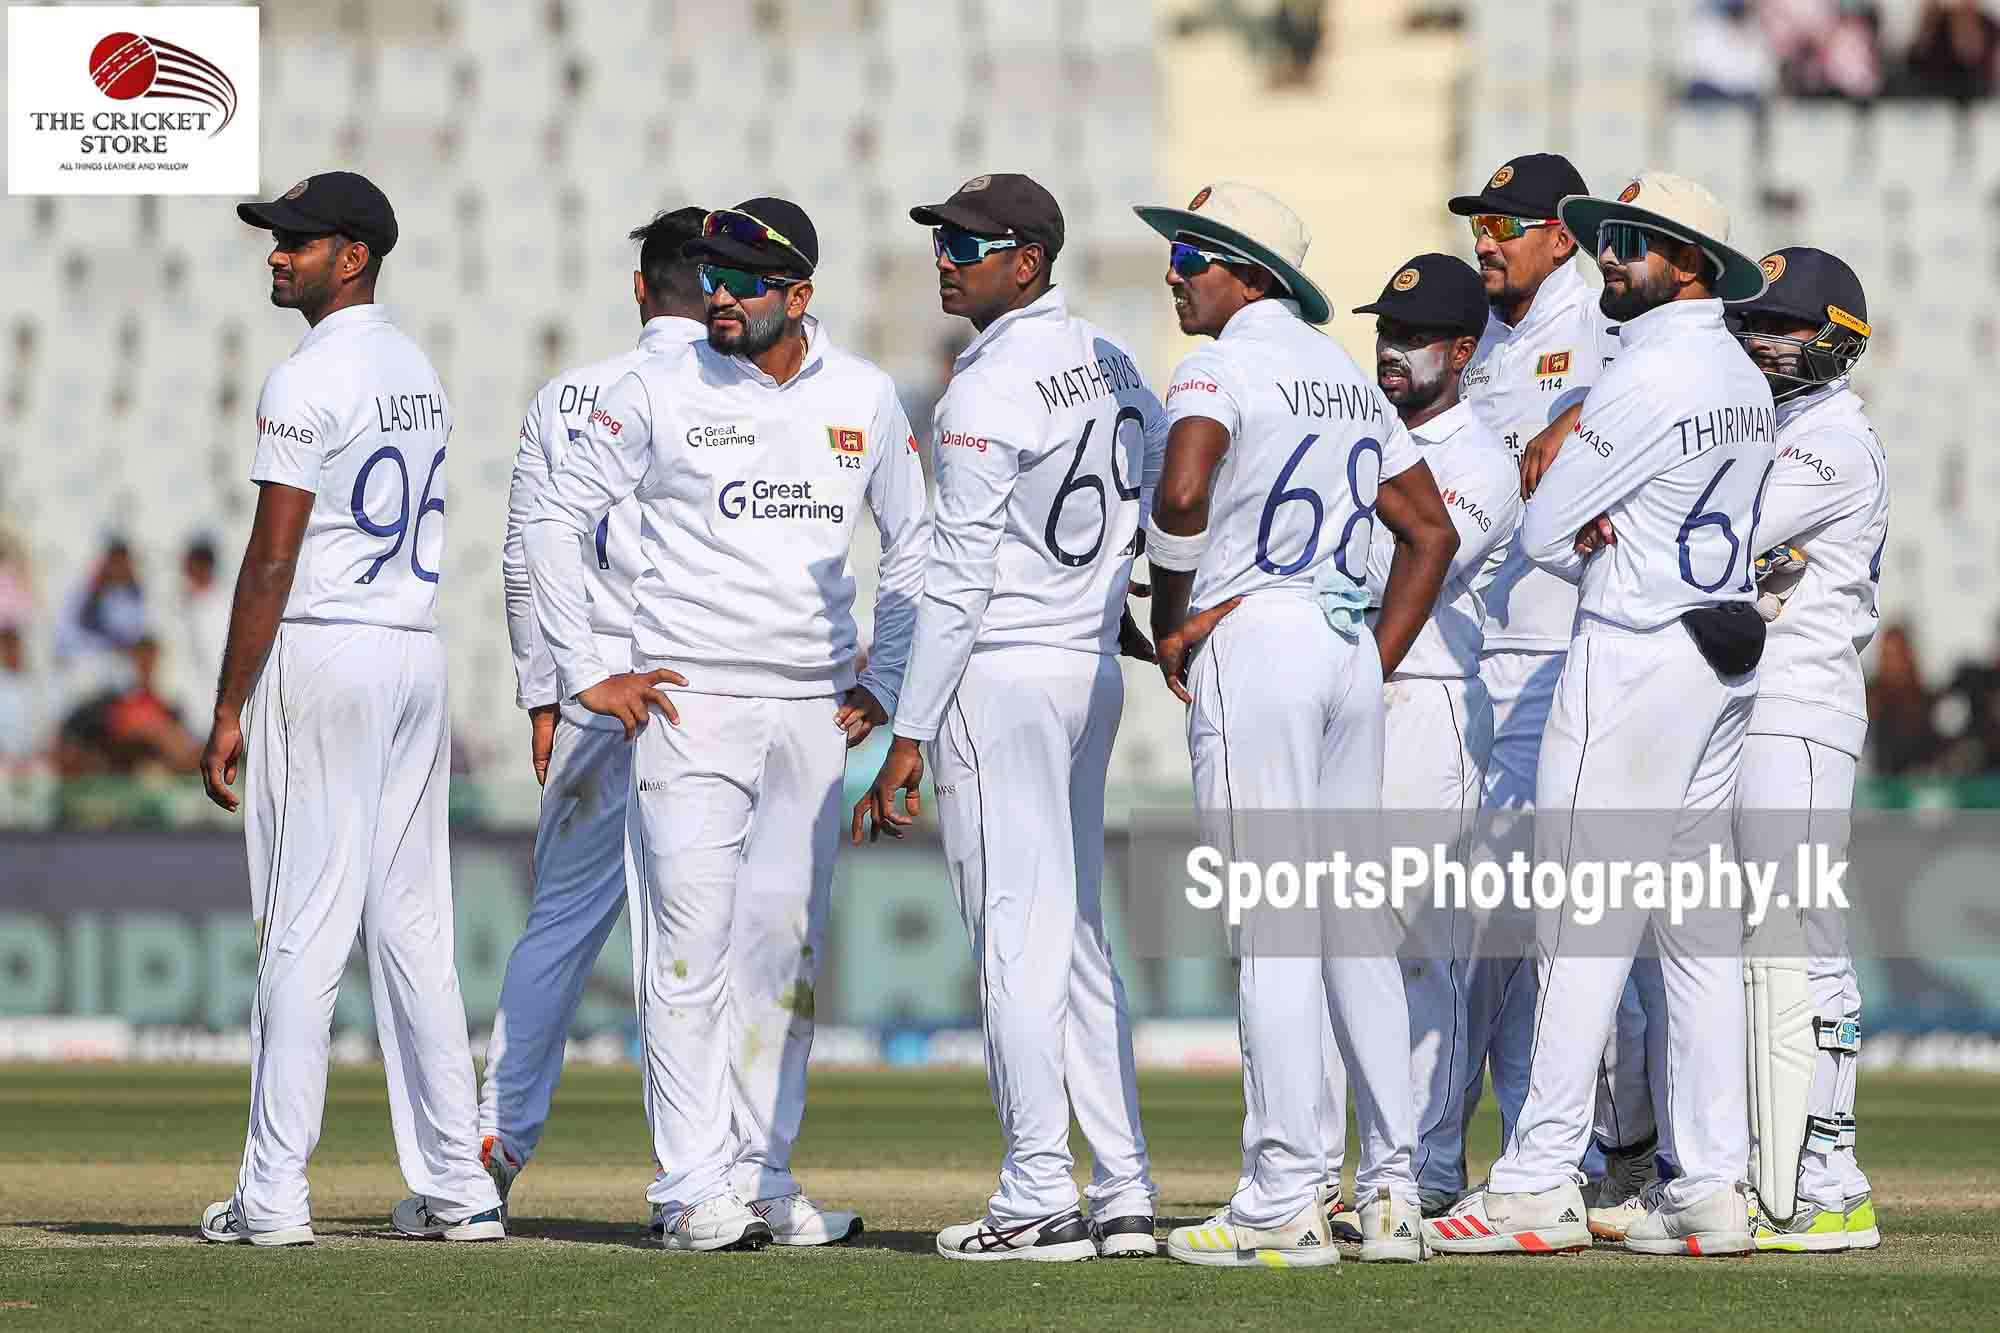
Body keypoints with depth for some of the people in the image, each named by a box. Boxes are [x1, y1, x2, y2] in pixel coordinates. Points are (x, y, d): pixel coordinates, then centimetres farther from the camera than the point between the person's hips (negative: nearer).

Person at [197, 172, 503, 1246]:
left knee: (300, 930, -7)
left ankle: (274, 1194, -8)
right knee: (415, 930, 10)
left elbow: (273, 558, -16)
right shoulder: (419, 373, 16)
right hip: (418, 650, 8)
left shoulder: (308, 381, -12)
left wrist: (229, 711, -13)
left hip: (321, 656, -8)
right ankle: (456, 1187, 9)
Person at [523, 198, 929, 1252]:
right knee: (692, 945, -9)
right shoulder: (660, 392, -3)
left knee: (788, 949, 5)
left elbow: (913, 547, 19)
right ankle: (694, 1188, -9)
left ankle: (761, 1180, 9)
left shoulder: (864, 398, 7)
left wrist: (883, 682, 10)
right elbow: (555, 521, 0)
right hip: (688, 701, -4)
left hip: (812, 715, 4)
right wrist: (586, 675, -4)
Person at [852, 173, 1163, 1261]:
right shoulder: (1108, 362, 11)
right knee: (1076, 935, 11)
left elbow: (961, 571, -17)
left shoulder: (990, 388, -15)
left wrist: (908, 734, -15)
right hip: (1093, 670, 9)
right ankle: (1123, 1194, 9)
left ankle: (1038, 1199, -7)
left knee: (1014, 937, -6)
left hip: (1001, 673, -9)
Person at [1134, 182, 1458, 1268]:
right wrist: (1379, 664, 16)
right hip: (1349, 646, 8)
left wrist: (1174, 619, -12)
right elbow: (1431, 529, 19)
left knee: (1270, 916, -9)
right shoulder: (1348, 375, 18)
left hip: (1252, 641, -8)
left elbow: (1182, 488, -27)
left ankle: (1285, 1205, -12)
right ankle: (1391, 1188, 11)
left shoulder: (1224, 366, -8)